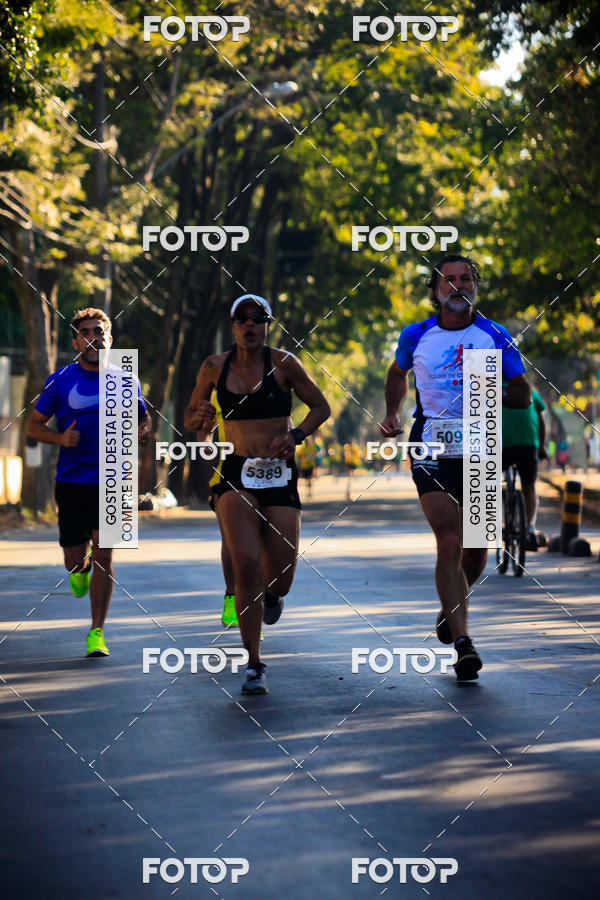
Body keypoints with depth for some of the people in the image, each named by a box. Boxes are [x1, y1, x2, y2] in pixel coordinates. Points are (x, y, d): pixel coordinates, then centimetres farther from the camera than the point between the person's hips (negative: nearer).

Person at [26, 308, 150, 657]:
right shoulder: (61, 380, 0)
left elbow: (143, 417, 20)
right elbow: (34, 425, 5)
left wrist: (143, 431, -4)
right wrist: (61, 438, -15)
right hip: (71, 481, 0)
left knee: (104, 555, -10)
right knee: (75, 560, 5)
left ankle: (97, 633, -2)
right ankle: (82, 568, 44)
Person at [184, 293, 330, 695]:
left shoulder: (283, 363, -1)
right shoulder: (215, 367, 3)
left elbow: (321, 407, 7)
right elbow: (191, 416, 15)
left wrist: (295, 435, -11)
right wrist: (201, 418, -9)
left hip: (280, 476, 0)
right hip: (235, 475, 0)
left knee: (280, 580, 0)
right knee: (246, 565, -18)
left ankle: (271, 595, 42)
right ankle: (255, 665, -8)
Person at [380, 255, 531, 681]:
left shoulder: (496, 337, 1)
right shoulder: (416, 336, 4)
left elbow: (523, 397, 6)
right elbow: (398, 374, 25)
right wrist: (392, 413, 11)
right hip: (432, 450, -1)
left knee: (476, 547, 6)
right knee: (449, 543, -13)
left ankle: (451, 609, 37)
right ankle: (462, 642, -13)